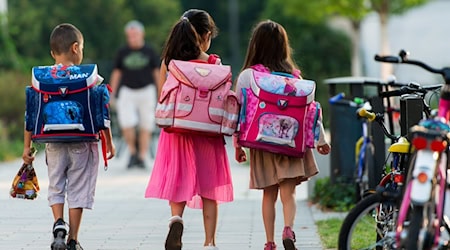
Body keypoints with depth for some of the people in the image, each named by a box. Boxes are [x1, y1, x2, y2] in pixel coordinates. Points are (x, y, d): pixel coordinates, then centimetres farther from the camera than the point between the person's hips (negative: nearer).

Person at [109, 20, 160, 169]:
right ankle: (133, 151, 8)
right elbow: (116, 74, 10)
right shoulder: (122, 52, 5)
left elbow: (157, 73, 5)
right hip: (127, 92, 0)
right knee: (126, 125, -15)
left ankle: (142, 158, 9)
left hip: (146, 91, 0)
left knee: (145, 127, 0)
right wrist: (112, 96, 7)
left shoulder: (149, 52, 2)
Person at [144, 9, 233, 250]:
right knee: (208, 189, 8)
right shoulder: (213, 64, -6)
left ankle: (176, 219, -18)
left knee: (178, 182, 10)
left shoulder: (169, 62, -1)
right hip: (207, 133, -1)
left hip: (176, 131, 1)